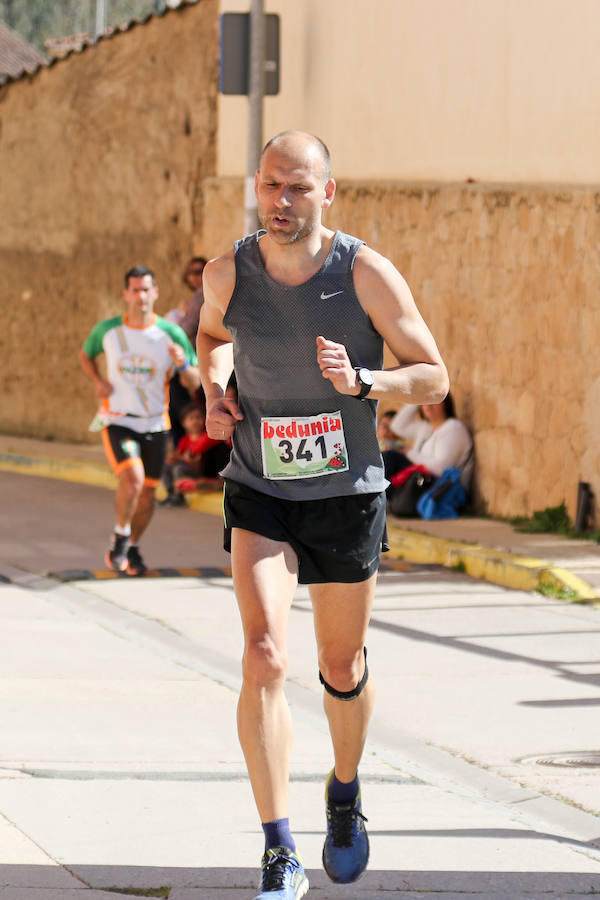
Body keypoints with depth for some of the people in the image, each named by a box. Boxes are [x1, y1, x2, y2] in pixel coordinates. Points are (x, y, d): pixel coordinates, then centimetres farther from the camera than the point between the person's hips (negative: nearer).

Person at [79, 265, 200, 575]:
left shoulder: (171, 334, -7)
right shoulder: (108, 329, -4)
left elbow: (194, 384, -3)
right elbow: (85, 354, 17)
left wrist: (182, 365, -25)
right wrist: (97, 381, -2)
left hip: (155, 424, 2)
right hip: (117, 421, -2)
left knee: (147, 494, 7)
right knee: (132, 477, -24)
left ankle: (132, 547, 32)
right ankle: (120, 536, 0)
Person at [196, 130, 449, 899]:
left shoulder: (366, 274, -14)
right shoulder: (230, 272, -7)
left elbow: (433, 379, -8)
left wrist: (360, 382, -26)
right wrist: (212, 390, -2)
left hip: (348, 496, 0)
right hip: (259, 495, 0)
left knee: (341, 668, 14)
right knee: (263, 659, -18)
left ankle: (345, 791, 46)